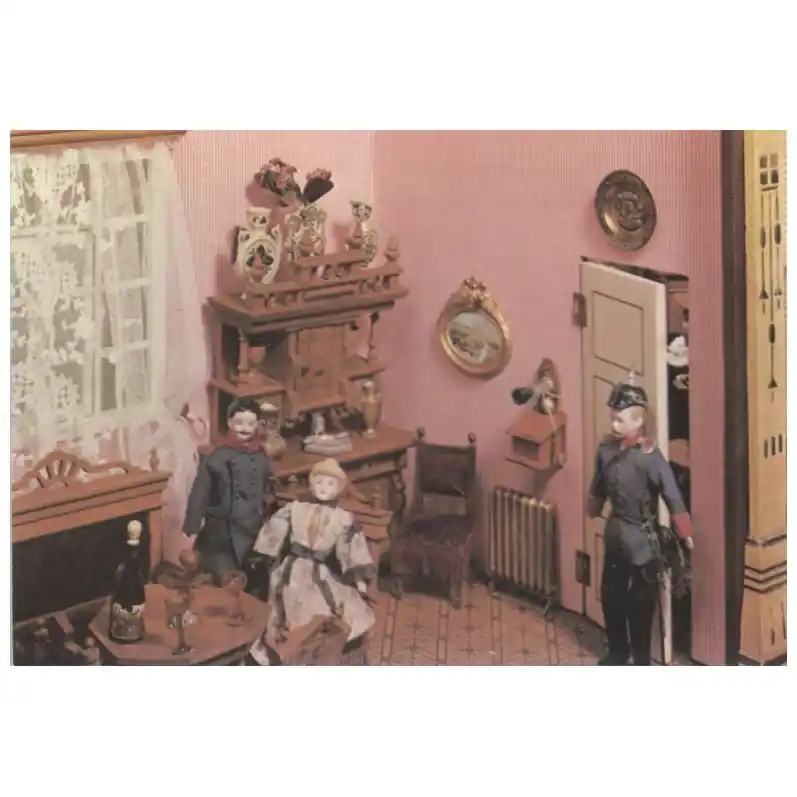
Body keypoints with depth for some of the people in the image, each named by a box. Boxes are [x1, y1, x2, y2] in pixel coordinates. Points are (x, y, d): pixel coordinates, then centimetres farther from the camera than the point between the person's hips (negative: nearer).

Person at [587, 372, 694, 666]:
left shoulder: (649, 455, -21)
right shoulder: (606, 449, -3)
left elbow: (672, 496, -22)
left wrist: (685, 533, -24)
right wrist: (593, 509, 23)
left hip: (643, 537, -6)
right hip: (616, 533, 6)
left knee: (641, 601, 5)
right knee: (611, 595, 15)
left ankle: (641, 660, 19)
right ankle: (617, 652, 32)